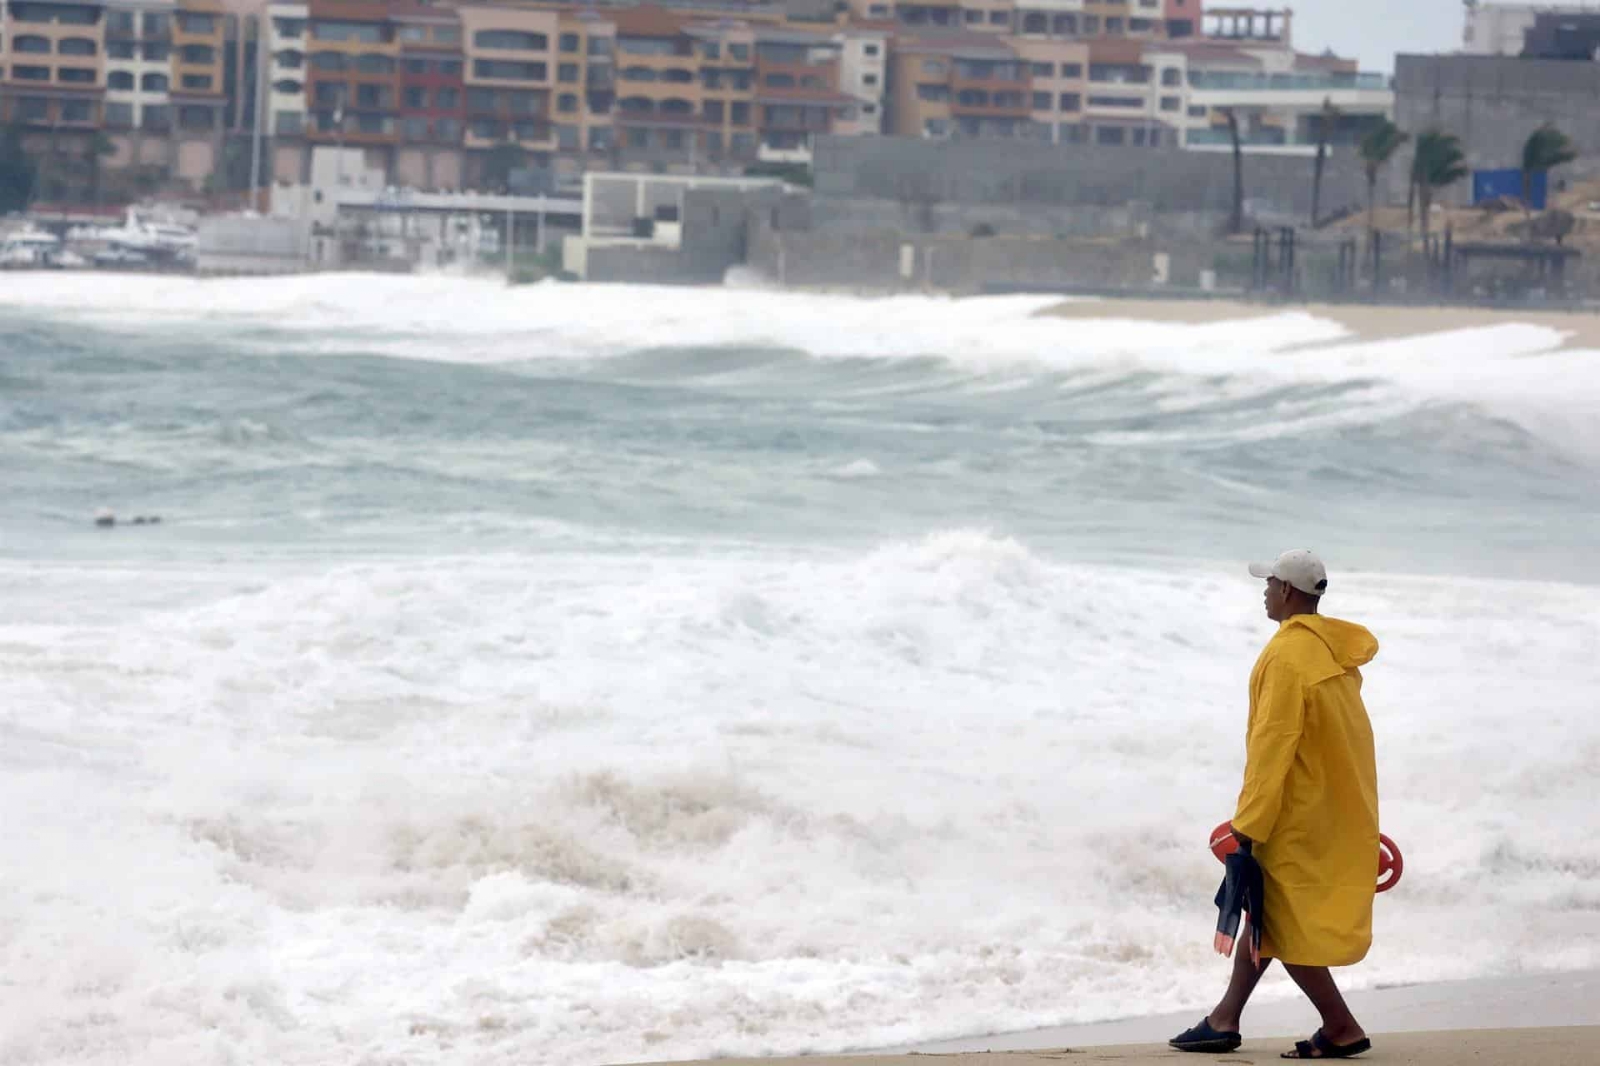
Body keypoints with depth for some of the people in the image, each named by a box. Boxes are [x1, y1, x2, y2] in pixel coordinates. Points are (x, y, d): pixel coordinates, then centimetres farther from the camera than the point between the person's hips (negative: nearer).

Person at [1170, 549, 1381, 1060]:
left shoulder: (1287, 655, -20)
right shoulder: (1335, 649, 8)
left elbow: (1272, 746, -22)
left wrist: (1247, 825, -20)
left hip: (1298, 817, -9)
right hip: (1336, 805, 9)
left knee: (1283, 921, -1)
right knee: (1267, 908, 15)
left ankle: (1341, 1028, 1)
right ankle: (1225, 1019, 20)